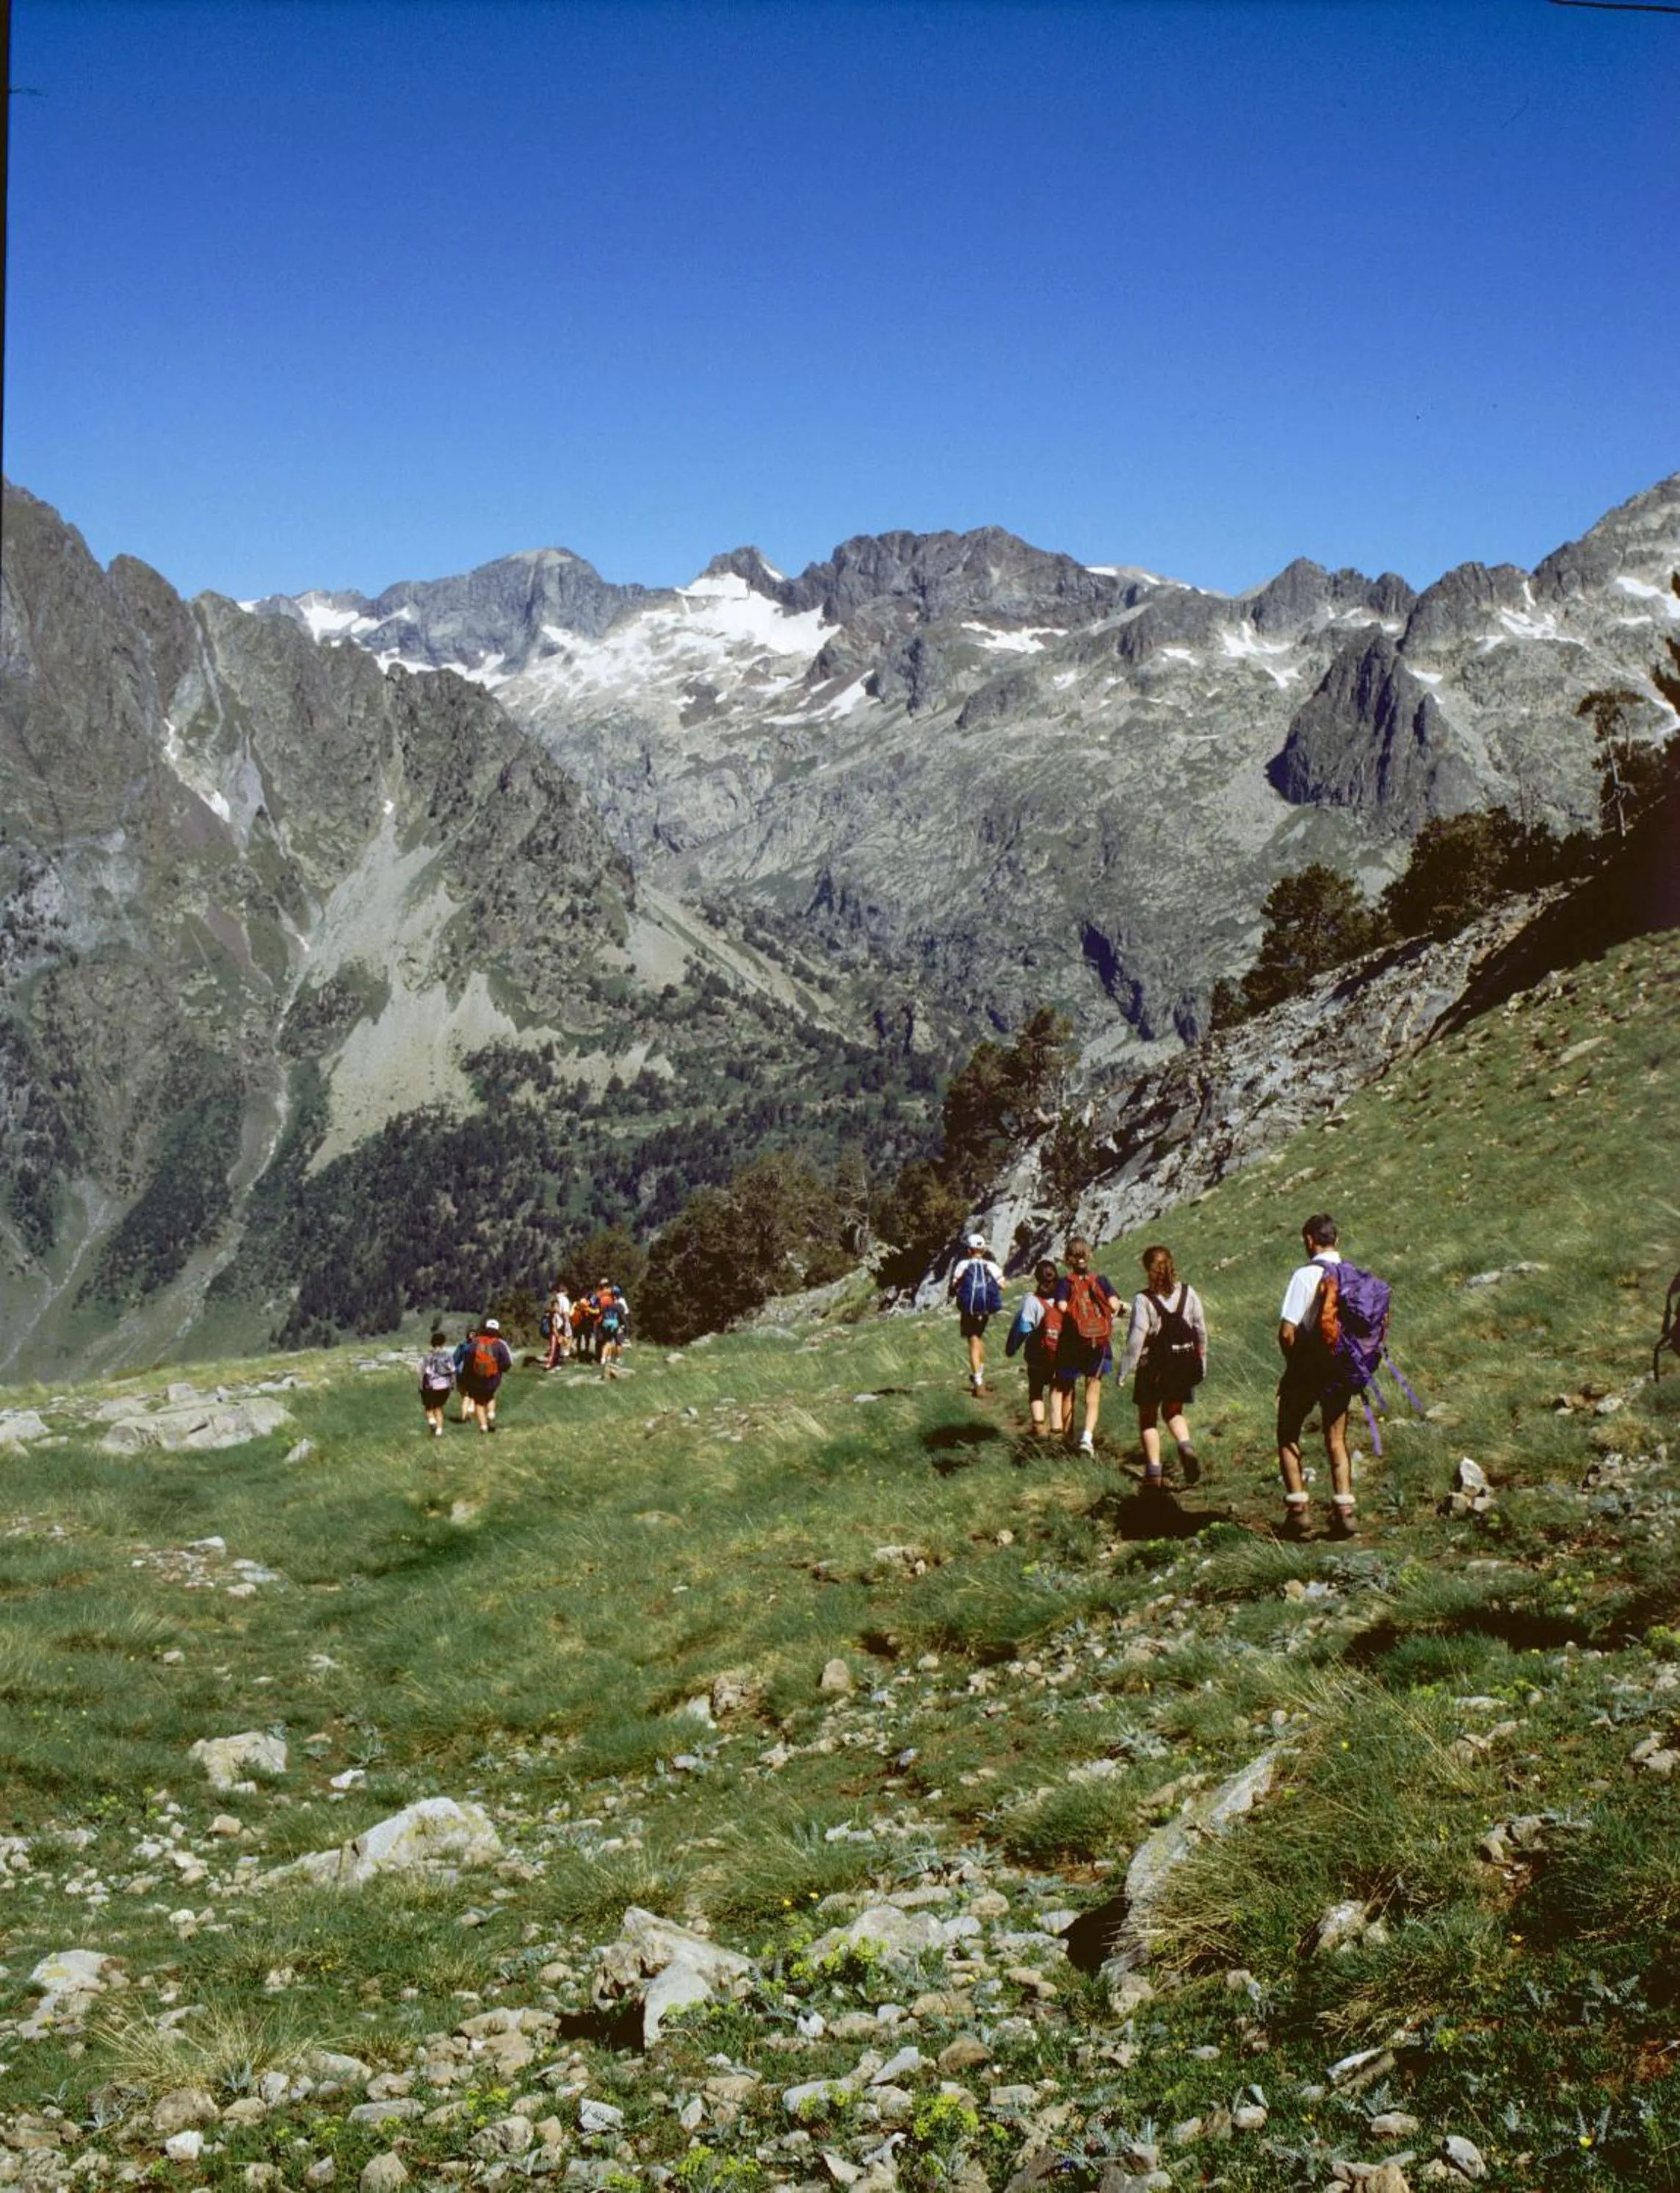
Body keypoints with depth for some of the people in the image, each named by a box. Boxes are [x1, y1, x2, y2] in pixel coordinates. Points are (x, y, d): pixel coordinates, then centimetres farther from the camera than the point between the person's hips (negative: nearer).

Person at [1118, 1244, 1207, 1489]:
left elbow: (1136, 1339, -16)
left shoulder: (1143, 1300, -15)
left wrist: (1124, 1370, -7)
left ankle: (1154, 1472, 7)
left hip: (1153, 1367, -4)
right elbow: (1201, 1330, 4)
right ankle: (1186, 1446, -7)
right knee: (1174, 1412, 21)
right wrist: (1202, 1363, 15)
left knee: (1148, 1418, 11)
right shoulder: (1189, 1294, -2)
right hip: (1184, 1365, 4)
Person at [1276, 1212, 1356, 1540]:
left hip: (1306, 1368, -5)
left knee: (1288, 1437, 11)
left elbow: (1287, 1332, -18)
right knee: (1336, 1439, 15)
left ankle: (1297, 1507, 2)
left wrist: (1294, 1363, -1)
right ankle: (1344, 1510, 6)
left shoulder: (1305, 1275, -16)